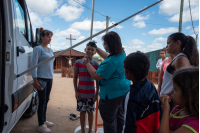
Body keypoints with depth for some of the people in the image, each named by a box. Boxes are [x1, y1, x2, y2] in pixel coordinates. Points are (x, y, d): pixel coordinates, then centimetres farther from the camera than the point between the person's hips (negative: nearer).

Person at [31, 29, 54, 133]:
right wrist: (35, 80, -17)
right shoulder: (38, 48, -7)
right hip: (41, 78, -7)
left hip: (49, 78, 7)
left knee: (46, 100, 14)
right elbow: (33, 65, -13)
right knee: (42, 101, -1)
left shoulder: (50, 50, 15)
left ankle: (44, 120, 29)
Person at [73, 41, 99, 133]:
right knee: (82, 111, 11)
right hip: (81, 93, 0)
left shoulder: (96, 64, -2)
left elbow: (97, 80, 3)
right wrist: (76, 91, -4)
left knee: (90, 112, 12)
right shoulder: (78, 62, -4)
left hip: (91, 93, 1)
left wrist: (97, 93, 0)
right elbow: (75, 78, 0)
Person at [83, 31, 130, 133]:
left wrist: (87, 63, -9)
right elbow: (107, 56, 19)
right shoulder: (122, 54, 1)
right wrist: (96, 48, 18)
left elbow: (96, 76, -21)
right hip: (124, 92, 10)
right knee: (119, 117, 25)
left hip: (112, 95, -10)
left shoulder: (111, 62, -28)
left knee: (109, 121, 9)